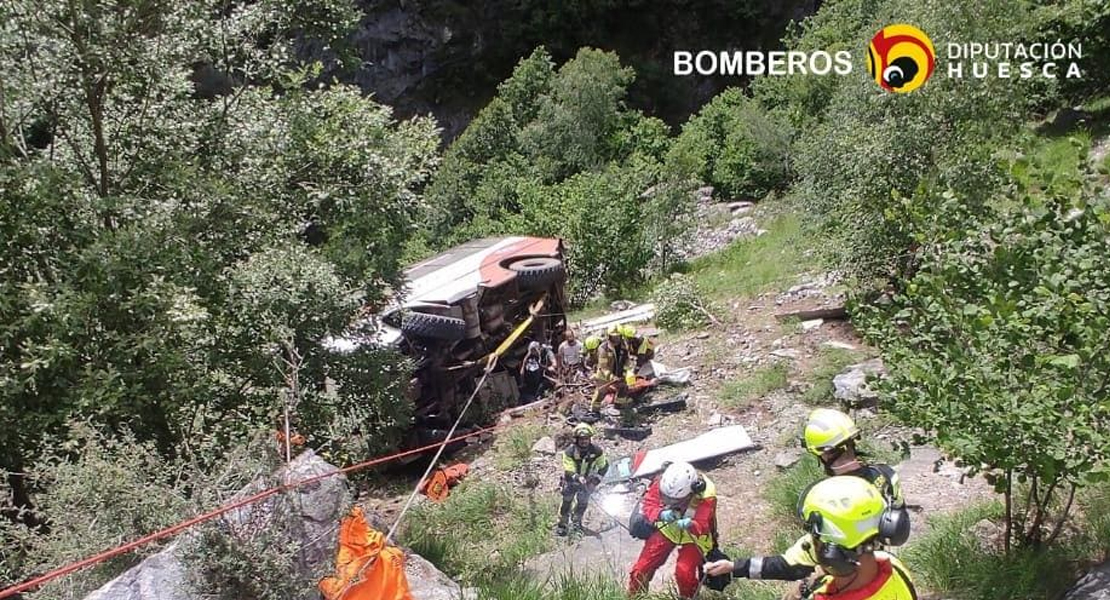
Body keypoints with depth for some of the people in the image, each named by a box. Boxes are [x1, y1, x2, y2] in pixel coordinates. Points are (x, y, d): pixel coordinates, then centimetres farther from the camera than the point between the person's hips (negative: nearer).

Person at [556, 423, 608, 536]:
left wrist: (596, 479, -20)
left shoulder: (596, 451, -24)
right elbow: (569, 472, -31)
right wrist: (578, 478, -50)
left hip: (587, 480, 2)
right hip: (571, 480, -2)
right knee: (567, 501, 1)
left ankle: (577, 521, 36)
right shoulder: (569, 452, -30)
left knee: (583, 502, 10)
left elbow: (604, 466, -8)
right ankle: (561, 525, 16)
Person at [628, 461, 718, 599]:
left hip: (693, 535, -3)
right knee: (642, 568, -1)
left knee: (684, 572, -23)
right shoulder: (662, 482, -27)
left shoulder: (706, 494, -33)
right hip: (667, 528, 3)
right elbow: (648, 505, -23)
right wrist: (661, 514, -45)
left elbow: (702, 526, -35)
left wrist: (690, 525, -59)